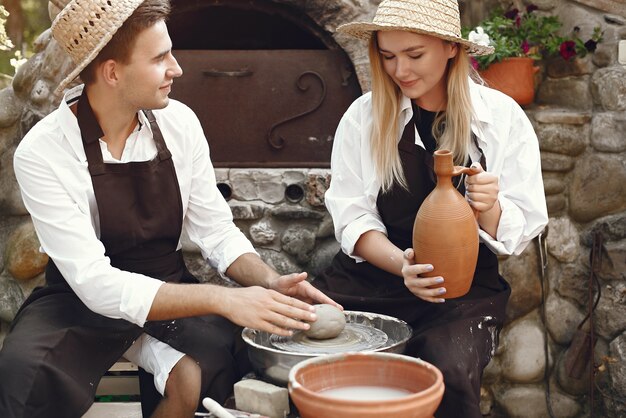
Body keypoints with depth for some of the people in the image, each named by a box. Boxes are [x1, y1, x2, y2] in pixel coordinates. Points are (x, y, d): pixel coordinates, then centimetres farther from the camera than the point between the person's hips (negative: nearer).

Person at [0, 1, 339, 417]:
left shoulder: (179, 122, -7)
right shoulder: (42, 152, -19)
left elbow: (216, 230, 1)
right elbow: (95, 283, -25)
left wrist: (269, 282, -19)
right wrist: (222, 299, -33)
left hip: (169, 287, 3)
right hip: (82, 301, -3)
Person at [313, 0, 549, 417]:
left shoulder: (503, 117, 0)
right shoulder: (364, 115, 2)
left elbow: (519, 232, 1)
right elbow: (352, 217, -1)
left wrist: (489, 209, -22)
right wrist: (400, 264, -21)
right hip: (370, 275, 2)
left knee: (448, 373, -32)